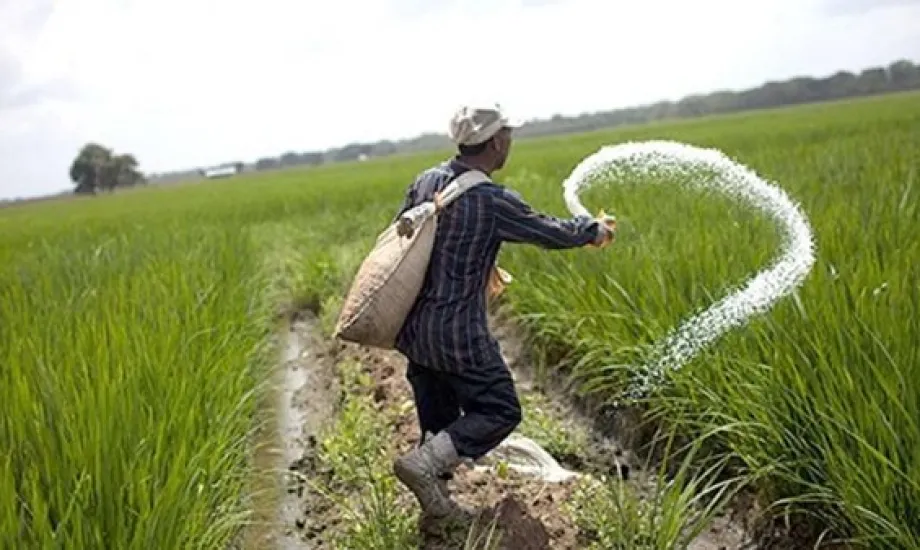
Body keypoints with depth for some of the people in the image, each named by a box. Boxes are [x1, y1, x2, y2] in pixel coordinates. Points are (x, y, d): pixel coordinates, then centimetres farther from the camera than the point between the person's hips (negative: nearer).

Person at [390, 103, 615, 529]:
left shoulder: (425, 181, 1)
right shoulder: (493, 201, -17)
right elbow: (552, 233, -5)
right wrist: (595, 230, 15)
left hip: (413, 329, 8)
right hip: (458, 334, -7)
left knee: (438, 418, 19)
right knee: (500, 411, 6)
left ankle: (436, 505, 26)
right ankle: (422, 463, -6)